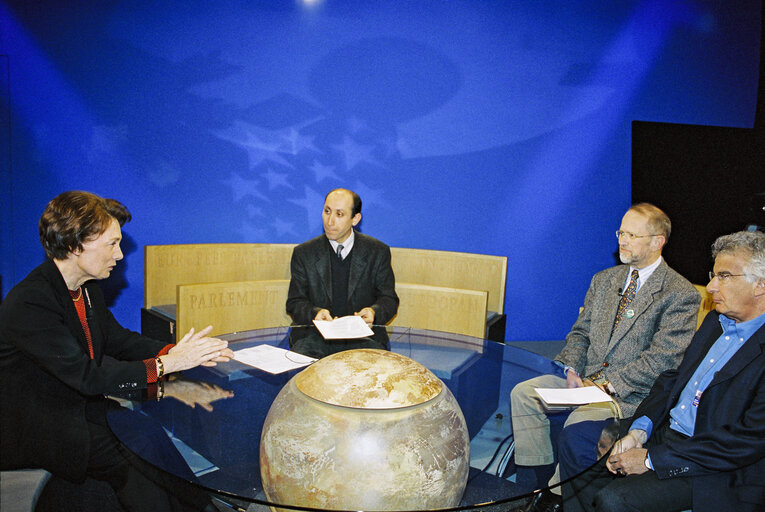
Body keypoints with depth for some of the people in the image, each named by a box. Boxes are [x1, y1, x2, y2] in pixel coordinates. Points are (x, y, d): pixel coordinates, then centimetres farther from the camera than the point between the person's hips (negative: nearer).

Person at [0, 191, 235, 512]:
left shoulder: (86, 288, 2)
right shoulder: (29, 303, -26)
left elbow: (118, 339, 6)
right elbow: (87, 377, -28)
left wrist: (174, 351, -12)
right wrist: (168, 363, -27)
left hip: (82, 407, 8)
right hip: (39, 433, -7)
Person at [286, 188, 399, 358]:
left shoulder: (378, 251, 5)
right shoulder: (303, 253, 6)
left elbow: (389, 299, 8)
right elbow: (295, 303, 6)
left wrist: (374, 312, -15)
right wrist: (315, 313, -17)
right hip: (315, 334, 0)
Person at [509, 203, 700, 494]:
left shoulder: (680, 294, -7)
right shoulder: (604, 280, 14)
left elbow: (661, 360, -14)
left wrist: (606, 385, -20)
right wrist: (572, 369, -6)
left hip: (630, 391, -6)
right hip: (584, 376, 7)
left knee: (578, 425, -31)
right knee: (523, 393, -13)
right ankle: (536, 482, -6)